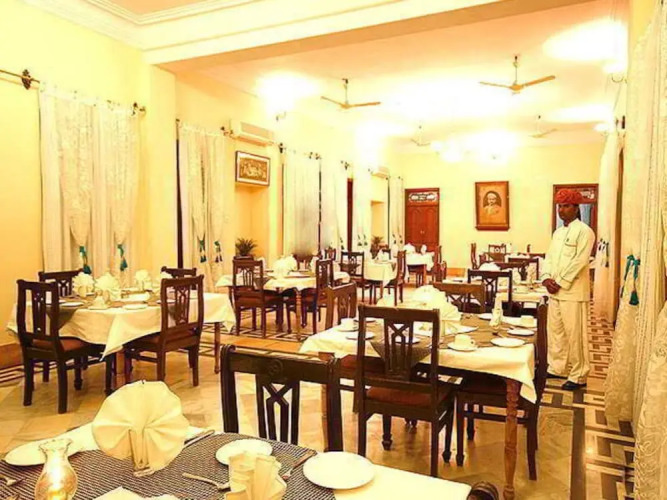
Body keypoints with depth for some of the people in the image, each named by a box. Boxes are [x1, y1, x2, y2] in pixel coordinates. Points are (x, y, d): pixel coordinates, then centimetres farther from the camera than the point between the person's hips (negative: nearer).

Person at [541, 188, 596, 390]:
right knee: (554, 331, 14)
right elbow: (549, 257, 15)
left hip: (573, 291, -8)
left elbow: (579, 261, -16)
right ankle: (557, 368, 26)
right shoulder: (558, 232, 17)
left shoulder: (584, 231, -8)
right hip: (555, 290, 8)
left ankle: (578, 376, 10)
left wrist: (560, 283, -15)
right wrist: (546, 278, -2)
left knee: (575, 334, -1)